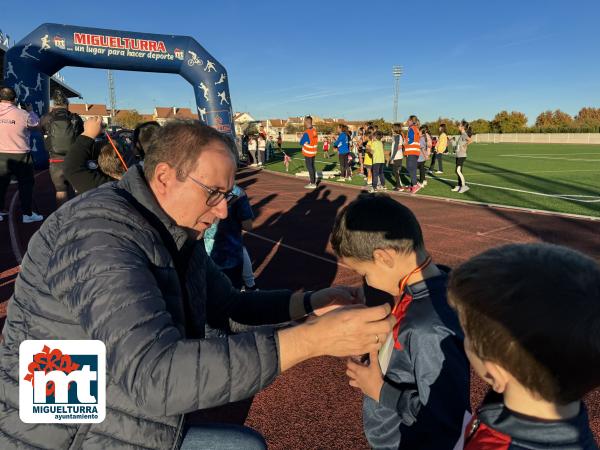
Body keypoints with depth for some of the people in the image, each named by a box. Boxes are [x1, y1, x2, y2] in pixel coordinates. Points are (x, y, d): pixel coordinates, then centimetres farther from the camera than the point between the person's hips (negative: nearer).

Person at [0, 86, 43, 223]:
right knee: (26, 185, 6)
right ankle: (27, 214, 9)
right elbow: (36, 124, 0)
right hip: (20, 156, -4)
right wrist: (30, 111, 16)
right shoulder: (23, 114, -16)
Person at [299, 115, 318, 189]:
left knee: (309, 167, -2)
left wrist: (302, 137, 7)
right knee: (312, 167, 15)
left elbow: (301, 143, -10)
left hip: (308, 153, -8)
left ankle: (312, 183, 0)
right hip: (313, 152, 8)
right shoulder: (314, 130, 2)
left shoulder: (306, 133, -20)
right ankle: (314, 181, 23)